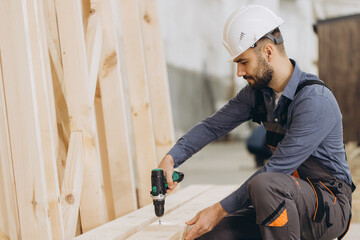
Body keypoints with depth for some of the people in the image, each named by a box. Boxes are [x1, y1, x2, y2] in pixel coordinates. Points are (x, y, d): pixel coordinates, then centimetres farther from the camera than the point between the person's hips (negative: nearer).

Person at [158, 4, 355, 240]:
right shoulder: (258, 92, 2)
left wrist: (221, 210, -21)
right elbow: (213, 125, 10)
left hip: (329, 207, -7)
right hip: (288, 204, 7)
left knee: (264, 184, -37)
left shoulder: (315, 100, -24)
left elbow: (277, 169, -25)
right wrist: (172, 158, -7)